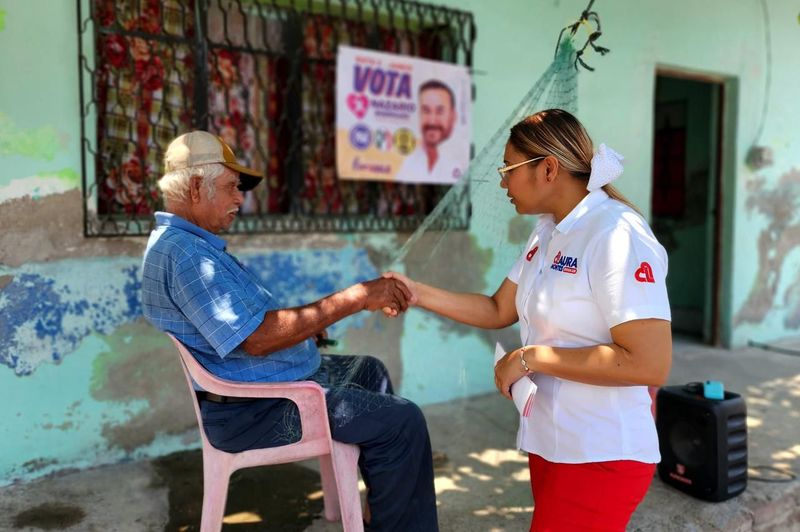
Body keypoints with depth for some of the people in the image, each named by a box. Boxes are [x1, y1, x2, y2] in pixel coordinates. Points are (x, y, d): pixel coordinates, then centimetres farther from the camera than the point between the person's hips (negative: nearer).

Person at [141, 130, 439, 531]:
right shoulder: (184, 252, -23)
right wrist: (356, 298, -27)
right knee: (403, 421, -13)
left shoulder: (185, 241, 12)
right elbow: (258, 337, -30)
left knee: (369, 370, 23)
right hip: (253, 410, -11)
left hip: (260, 386, 11)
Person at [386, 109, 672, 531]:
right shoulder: (547, 234, 6)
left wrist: (531, 357, -22)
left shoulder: (617, 237, -22)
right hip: (551, 444, 9)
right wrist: (417, 293, 3)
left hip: (601, 456, -8)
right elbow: (498, 311, 11)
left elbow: (650, 364, -27)